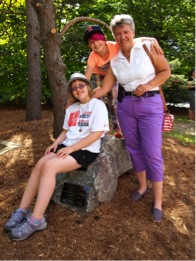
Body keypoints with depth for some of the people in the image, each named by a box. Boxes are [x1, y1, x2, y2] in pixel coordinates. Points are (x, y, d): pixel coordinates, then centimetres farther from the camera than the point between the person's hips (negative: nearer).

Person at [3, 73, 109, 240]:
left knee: (49, 166, -27)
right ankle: (23, 210, -10)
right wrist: (56, 143, 0)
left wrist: (71, 148, -18)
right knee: (40, 164, -18)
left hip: (86, 150, -7)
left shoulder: (98, 105, -6)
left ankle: (36, 219, -21)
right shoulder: (71, 109, 18)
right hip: (67, 146, 7)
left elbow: (96, 134, -15)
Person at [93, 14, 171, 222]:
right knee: (133, 149, 11)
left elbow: (166, 71, 0)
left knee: (152, 153, -4)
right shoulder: (114, 60, 5)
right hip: (125, 106, 4)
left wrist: (148, 85, -15)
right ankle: (142, 186, 32)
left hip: (150, 105, -4)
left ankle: (158, 201, 11)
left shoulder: (147, 47, -4)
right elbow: (103, 89, 2)